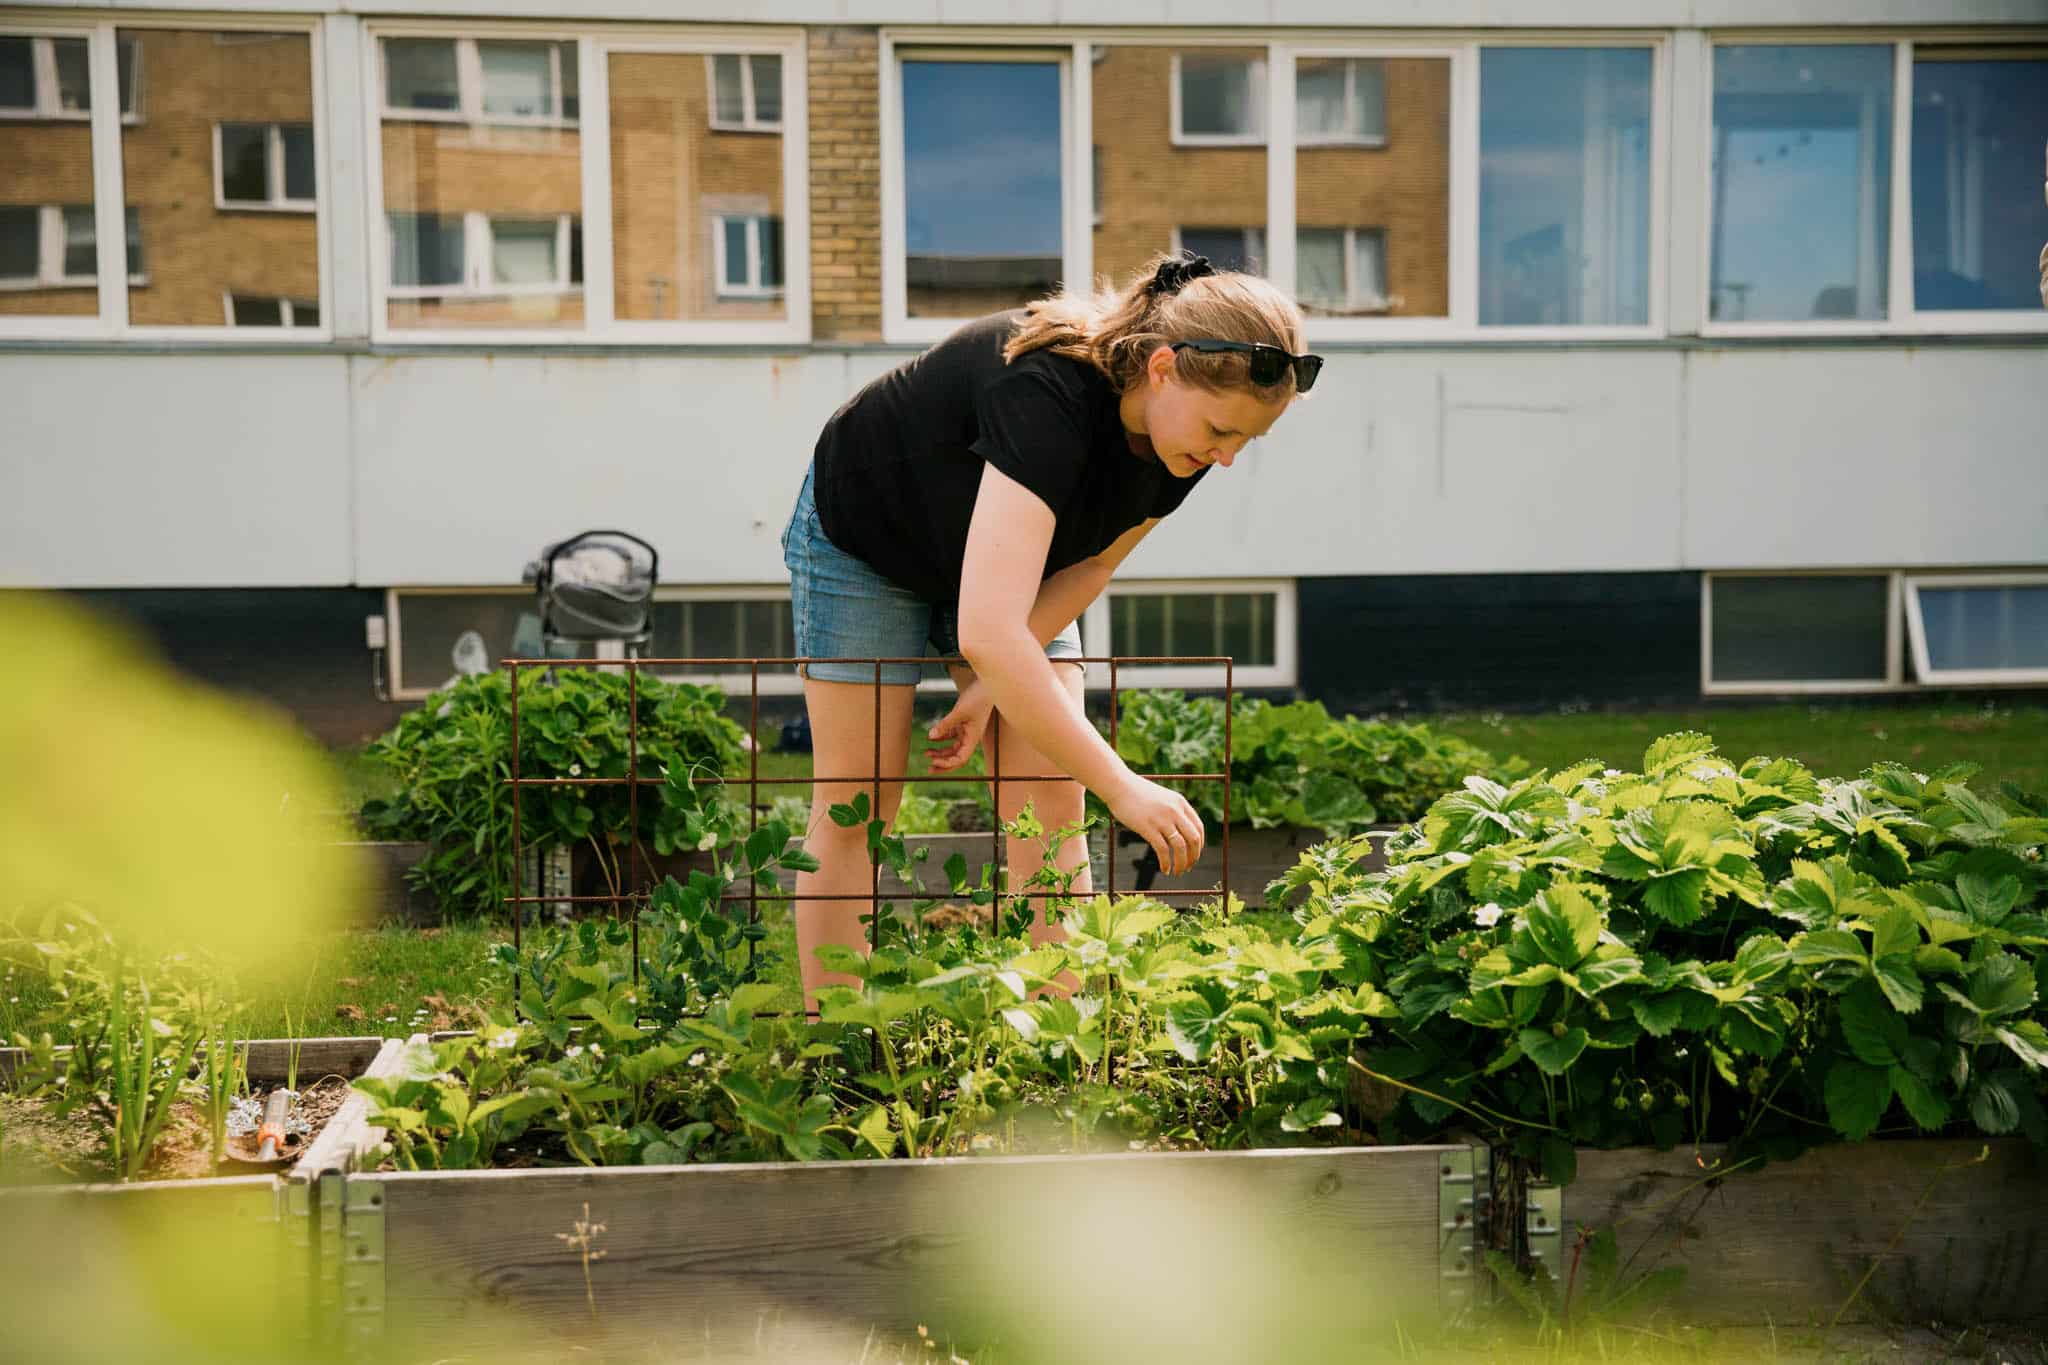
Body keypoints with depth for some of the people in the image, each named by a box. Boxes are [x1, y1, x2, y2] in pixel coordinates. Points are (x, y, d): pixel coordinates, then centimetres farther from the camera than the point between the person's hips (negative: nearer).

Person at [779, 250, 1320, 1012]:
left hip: (1005, 556, 6)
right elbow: (989, 631, -51)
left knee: (1050, 807, -4)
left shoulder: (1182, 436, -22)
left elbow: (1091, 564, -6)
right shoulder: (1047, 392, -44)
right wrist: (1123, 789, -50)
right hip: (866, 542, -5)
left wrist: (997, 683, -16)